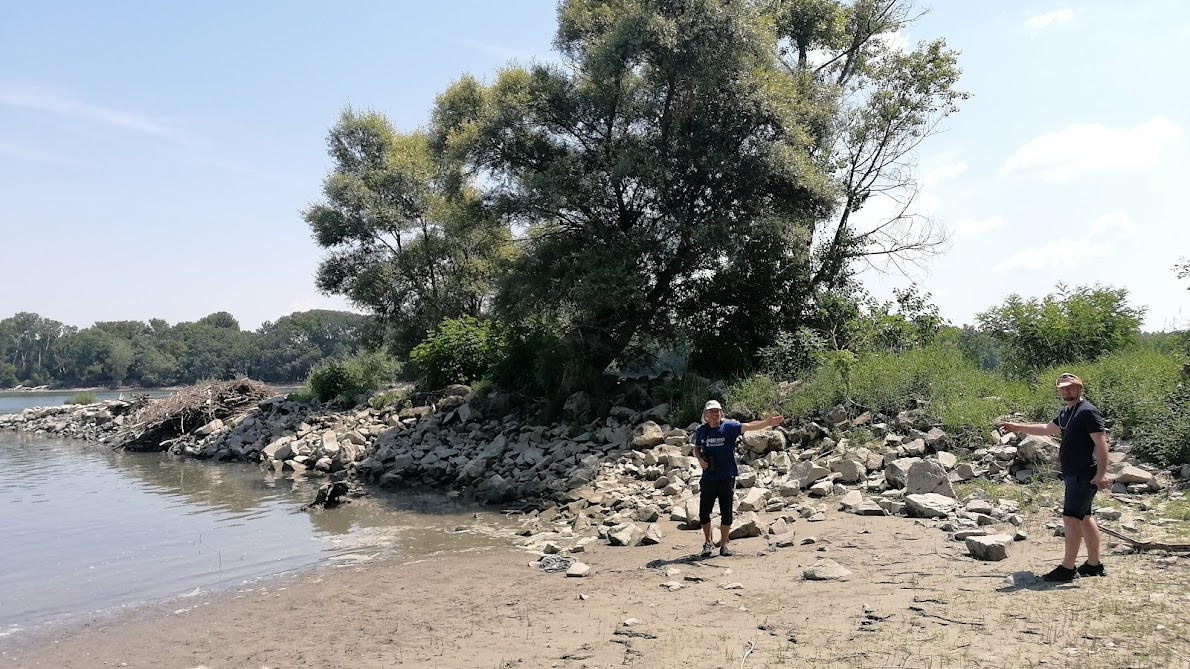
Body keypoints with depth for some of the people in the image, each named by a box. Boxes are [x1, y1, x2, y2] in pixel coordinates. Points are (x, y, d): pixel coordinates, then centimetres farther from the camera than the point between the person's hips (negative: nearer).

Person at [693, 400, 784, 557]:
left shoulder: (729, 427, -5)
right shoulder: (701, 430, 4)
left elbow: (748, 426, -19)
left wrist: (768, 423, -34)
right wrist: (700, 459, 0)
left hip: (727, 477, -2)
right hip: (708, 478, 2)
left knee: (726, 513, 5)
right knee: (704, 512, 4)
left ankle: (723, 545, 20)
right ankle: (708, 542, 25)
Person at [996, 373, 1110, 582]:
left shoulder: (1088, 412, -13)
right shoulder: (1066, 413, 16)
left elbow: (1101, 442, -20)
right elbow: (1047, 428, 32)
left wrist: (1102, 473, -26)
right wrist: (1017, 427, 33)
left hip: (1084, 476, -10)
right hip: (1072, 475, 10)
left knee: (1071, 518, -10)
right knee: (1084, 518, 15)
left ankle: (1067, 568, -7)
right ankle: (1094, 564, 25)